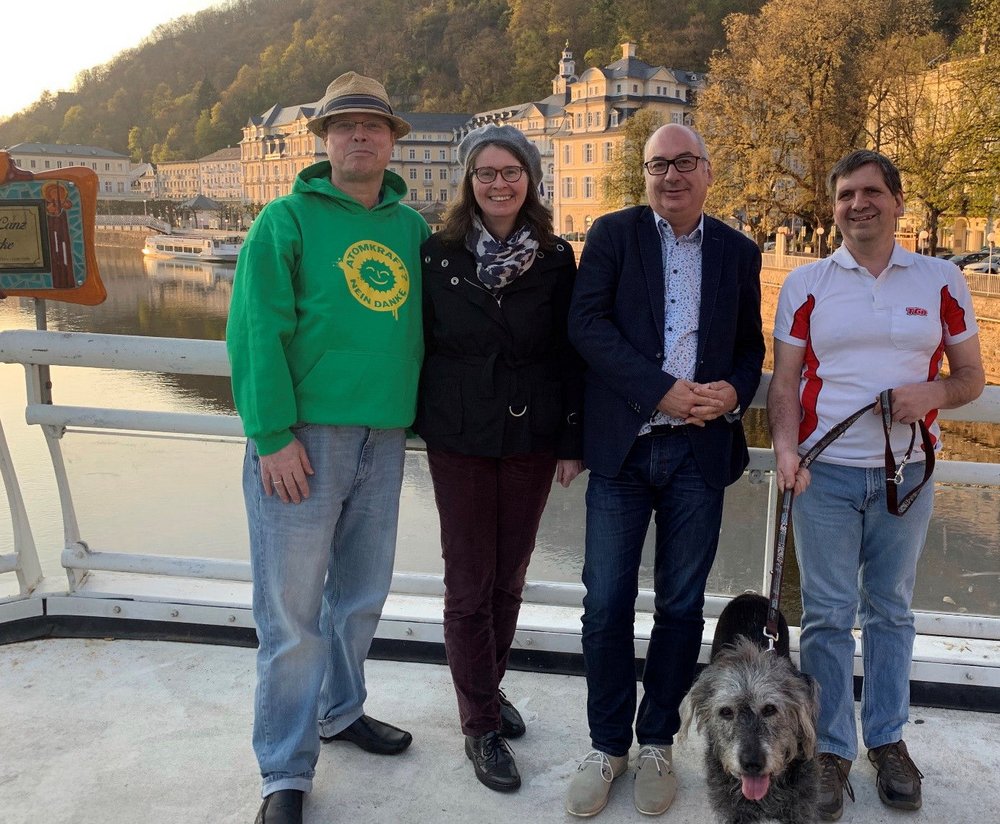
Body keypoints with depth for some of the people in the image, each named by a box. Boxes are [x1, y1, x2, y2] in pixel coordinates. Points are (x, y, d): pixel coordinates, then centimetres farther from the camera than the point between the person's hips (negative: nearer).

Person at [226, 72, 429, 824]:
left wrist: (412, 413, 9)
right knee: (292, 609, 0)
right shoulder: (287, 220, -2)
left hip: (384, 439, 5)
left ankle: (339, 709, 39)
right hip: (304, 437, -5)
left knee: (362, 595, 17)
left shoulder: (412, 227, 12)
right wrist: (272, 435, -16)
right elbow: (256, 333, -10)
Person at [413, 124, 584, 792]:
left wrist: (573, 442, -1)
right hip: (459, 438, -1)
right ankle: (482, 725, 18)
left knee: (509, 578, 12)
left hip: (531, 437, 1)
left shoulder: (556, 260, 1)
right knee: (469, 585, 4)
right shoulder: (438, 255, -1)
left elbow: (571, 356, 2)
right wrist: (420, 422, 3)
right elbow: (418, 343, 3)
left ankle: (489, 687, 34)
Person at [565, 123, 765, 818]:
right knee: (607, 602, 3)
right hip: (622, 446, -1)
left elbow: (752, 345, 13)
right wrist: (662, 390, -17)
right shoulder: (613, 235, 3)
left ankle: (657, 742, 27)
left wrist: (734, 391, -9)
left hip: (701, 450, 2)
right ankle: (608, 746, 22)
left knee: (681, 604, 10)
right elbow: (588, 323, -9)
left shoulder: (739, 252, 10)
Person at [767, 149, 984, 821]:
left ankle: (888, 739, 26)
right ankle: (831, 749, 14)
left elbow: (971, 374, 9)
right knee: (828, 614, 1)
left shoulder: (941, 281, 5)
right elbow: (785, 380, 2)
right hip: (826, 470, -1)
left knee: (890, 610, 11)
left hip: (906, 471, 1)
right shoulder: (806, 284, 4)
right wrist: (786, 448, -14)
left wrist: (935, 393, -14)